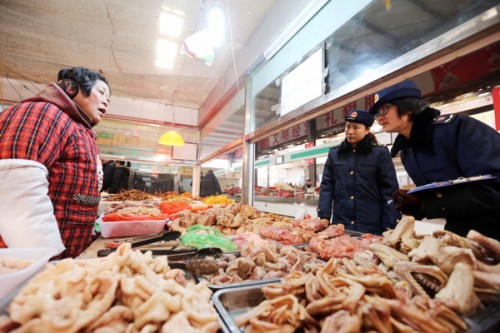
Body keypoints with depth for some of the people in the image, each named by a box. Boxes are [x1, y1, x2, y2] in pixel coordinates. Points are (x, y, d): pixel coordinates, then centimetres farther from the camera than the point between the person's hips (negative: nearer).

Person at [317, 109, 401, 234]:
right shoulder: (334, 154, 6)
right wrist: (324, 217, -5)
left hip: (371, 227, -2)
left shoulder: (380, 153, -1)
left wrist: (390, 227, -7)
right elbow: (326, 186, 3)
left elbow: (389, 191, -3)